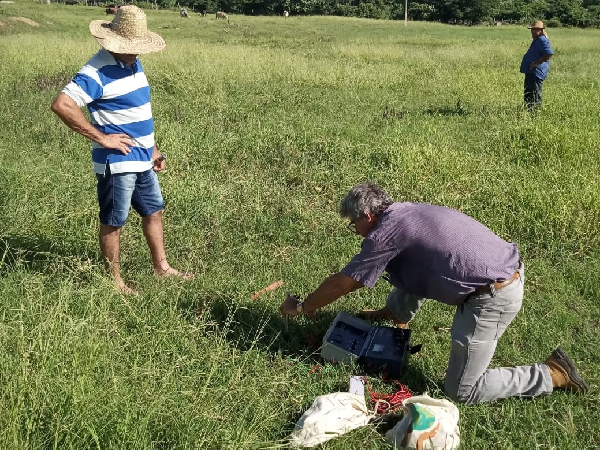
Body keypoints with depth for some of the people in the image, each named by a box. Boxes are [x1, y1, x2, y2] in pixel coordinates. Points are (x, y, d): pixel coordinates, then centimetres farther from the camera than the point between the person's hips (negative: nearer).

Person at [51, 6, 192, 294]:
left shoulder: (133, 64, 8)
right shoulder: (98, 71, -20)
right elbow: (61, 105, -30)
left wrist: (153, 149, 17)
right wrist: (101, 137, -25)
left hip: (142, 160, 9)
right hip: (117, 163, -9)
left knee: (154, 212, 19)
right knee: (113, 223, 6)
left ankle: (162, 268, 35)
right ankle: (114, 280, 22)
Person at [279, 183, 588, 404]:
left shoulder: (386, 232, -13)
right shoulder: (405, 212, 14)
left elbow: (342, 283, -4)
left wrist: (300, 308, 10)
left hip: (494, 297, -9)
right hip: (507, 272, 10)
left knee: (460, 390, 2)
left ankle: (552, 374, 6)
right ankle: (394, 315, 41)